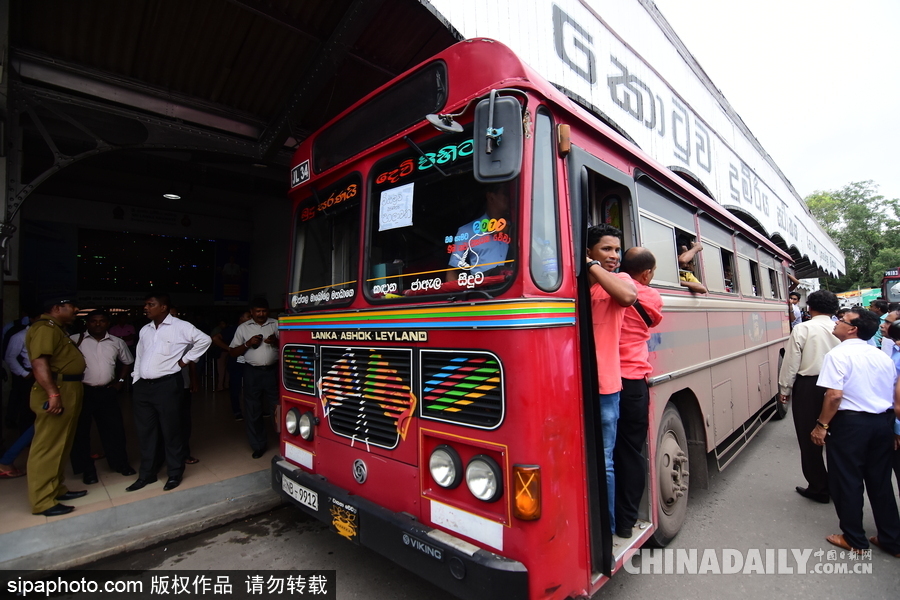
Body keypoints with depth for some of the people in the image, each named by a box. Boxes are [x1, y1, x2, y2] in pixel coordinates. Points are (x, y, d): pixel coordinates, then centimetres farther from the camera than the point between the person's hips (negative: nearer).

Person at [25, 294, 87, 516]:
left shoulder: (56, 329, 19)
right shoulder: (45, 328, -14)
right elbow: (39, 363, -24)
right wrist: (53, 394, -29)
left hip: (67, 393, 11)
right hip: (56, 393, -11)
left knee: (60, 446, 17)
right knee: (47, 448, -4)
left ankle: (57, 489, 27)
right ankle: (42, 502, 3)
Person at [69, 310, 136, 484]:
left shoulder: (117, 342, 7)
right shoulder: (75, 340, -3)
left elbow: (127, 362, 19)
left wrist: (120, 381, 10)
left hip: (107, 392, 2)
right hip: (82, 391, -2)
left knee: (114, 428, 8)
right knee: (81, 430, 7)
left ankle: (120, 463, 23)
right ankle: (87, 469, 22)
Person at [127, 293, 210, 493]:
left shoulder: (180, 326, -7)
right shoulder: (144, 330, 13)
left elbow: (204, 340, -9)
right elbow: (139, 357, 17)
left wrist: (186, 359, -7)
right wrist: (136, 382, 12)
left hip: (167, 385, -6)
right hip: (143, 386, 6)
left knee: (170, 431, 2)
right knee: (145, 432, 13)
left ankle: (175, 474, 16)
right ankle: (146, 474, 28)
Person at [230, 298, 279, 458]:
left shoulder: (276, 324, 5)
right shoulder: (243, 328, 7)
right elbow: (233, 352, 6)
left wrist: (276, 341, -14)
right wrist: (248, 344, -10)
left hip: (273, 371, -1)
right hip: (252, 372, 1)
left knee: (278, 407, -1)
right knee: (253, 410, 7)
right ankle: (259, 445, 20)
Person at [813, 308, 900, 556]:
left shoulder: (839, 354, -16)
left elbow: (834, 395, -23)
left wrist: (821, 425, -13)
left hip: (850, 422, -7)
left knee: (847, 480, 8)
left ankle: (854, 540, 20)